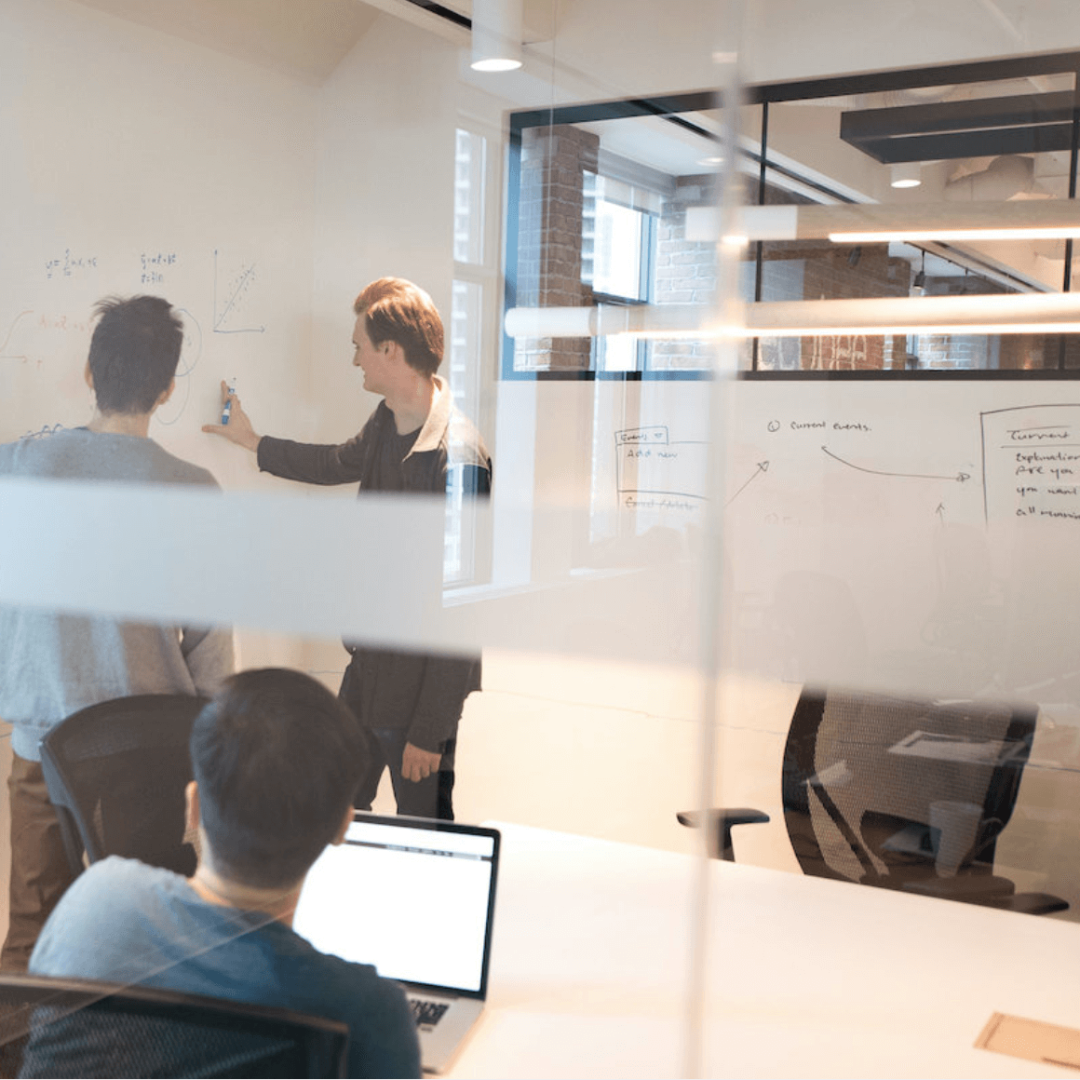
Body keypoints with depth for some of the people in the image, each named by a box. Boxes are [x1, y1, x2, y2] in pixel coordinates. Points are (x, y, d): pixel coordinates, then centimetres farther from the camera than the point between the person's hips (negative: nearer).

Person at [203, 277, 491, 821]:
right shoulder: (386, 423, 3)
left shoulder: (455, 456, -27)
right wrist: (253, 441, 39)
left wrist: (429, 731, -24)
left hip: (420, 684, -9)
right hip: (369, 663, 9)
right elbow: (341, 462, 29)